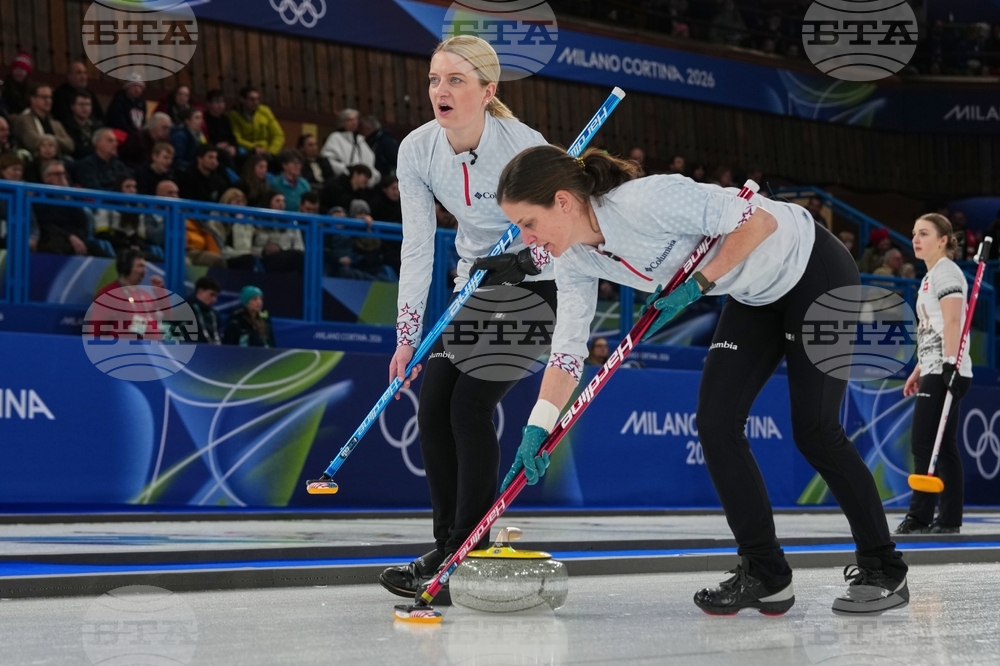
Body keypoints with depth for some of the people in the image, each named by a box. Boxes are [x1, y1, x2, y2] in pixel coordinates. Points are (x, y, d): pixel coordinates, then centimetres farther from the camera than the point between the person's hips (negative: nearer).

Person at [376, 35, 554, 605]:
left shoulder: (523, 145, -24)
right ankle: (450, 546, 9)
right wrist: (407, 338, -13)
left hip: (537, 283, -6)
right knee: (434, 408, -3)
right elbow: (418, 248, -8)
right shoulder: (417, 150, -10)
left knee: (470, 404, -16)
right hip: (475, 285, 6)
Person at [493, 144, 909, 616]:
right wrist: (538, 427, -13)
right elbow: (567, 349, -4)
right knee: (715, 421, -4)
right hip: (754, 295, 8)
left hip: (813, 270, -8)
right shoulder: (575, 260, -7)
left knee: (814, 430, -8)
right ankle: (765, 576, 5)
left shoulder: (645, 200, -33)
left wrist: (701, 282, -26)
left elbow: (760, 220, -28)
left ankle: (884, 572, 7)